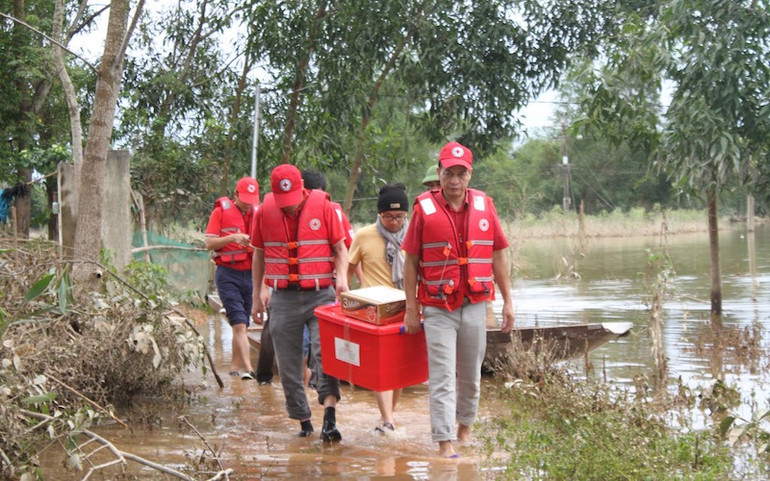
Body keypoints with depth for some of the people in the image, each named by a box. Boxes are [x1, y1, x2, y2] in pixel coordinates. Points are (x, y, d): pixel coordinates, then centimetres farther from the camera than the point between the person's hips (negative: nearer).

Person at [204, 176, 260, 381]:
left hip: (250, 274, 5)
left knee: (242, 325, 8)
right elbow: (209, 243, -5)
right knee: (239, 324, -13)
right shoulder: (221, 211, -1)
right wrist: (232, 238, -18)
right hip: (228, 274, -4)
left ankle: (235, 365, 19)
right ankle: (247, 368, -20)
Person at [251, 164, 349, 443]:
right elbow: (259, 254, 14)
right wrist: (257, 295, 14)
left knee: (325, 352, -19)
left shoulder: (323, 206, -3)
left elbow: (340, 248, 3)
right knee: (288, 365, 4)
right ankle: (303, 422, 15)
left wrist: (341, 276, -15)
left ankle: (330, 419, -26)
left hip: (320, 295, -3)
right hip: (283, 299, 3)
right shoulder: (265, 211, 4)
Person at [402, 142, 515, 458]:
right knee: (442, 378, -6)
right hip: (438, 309, -3)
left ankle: (465, 427, 34)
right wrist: (411, 308, -2)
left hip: (475, 305, 3)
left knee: (471, 375, 15)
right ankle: (445, 443, -6)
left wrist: (507, 301, 8)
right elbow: (411, 261, -1)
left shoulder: (484, 206, 3)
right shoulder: (424, 208, -4)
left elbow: (498, 255, 9)